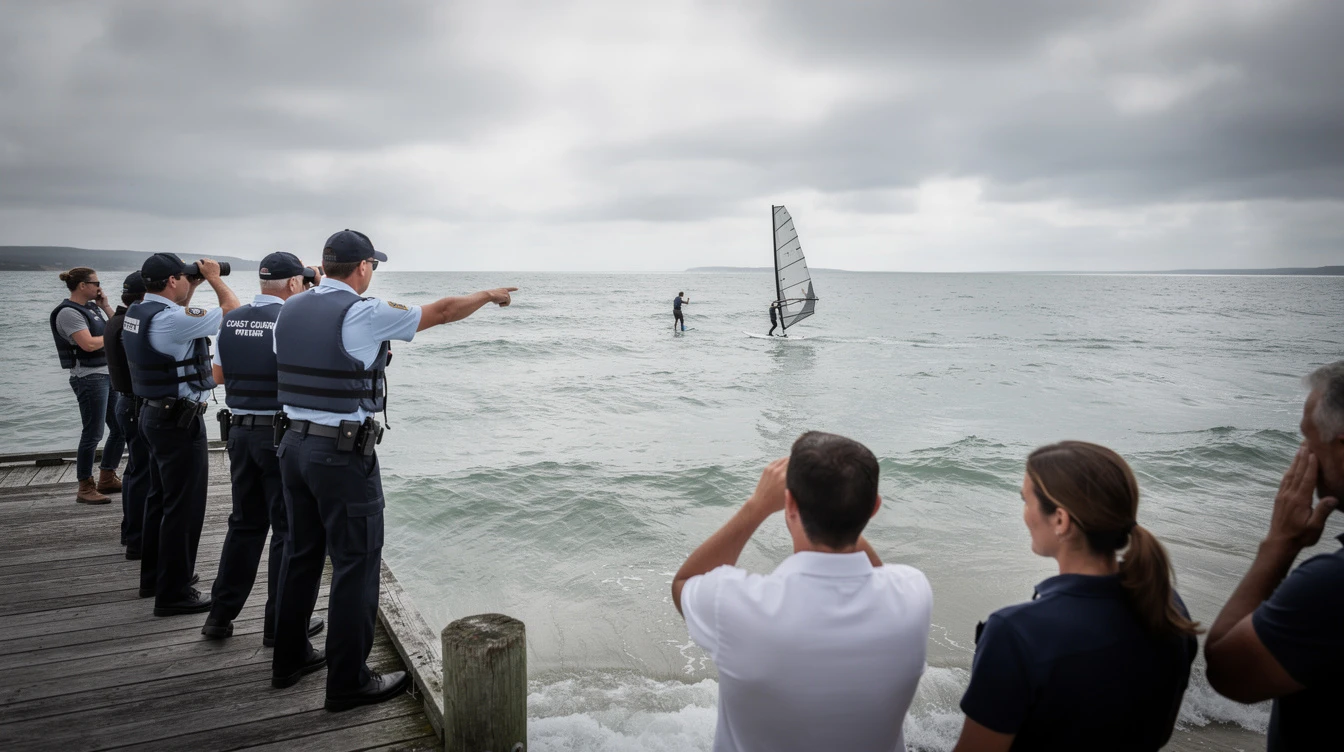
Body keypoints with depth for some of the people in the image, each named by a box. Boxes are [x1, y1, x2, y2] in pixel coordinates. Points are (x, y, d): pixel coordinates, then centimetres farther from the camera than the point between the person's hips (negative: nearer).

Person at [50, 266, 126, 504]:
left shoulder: (92, 307, 13)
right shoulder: (69, 313, -12)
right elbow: (89, 344, -22)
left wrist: (105, 306, 4)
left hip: (109, 375, 9)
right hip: (89, 378, -9)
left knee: (120, 428, 13)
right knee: (93, 435, -6)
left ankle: (107, 479, 24)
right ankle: (85, 489, 3)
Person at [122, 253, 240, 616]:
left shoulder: (138, 312, 7)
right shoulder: (172, 318, -22)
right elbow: (233, 311, -15)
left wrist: (195, 284, 20)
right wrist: (215, 278, -1)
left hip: (154, 413, 10)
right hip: (180, 420, -10)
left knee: (160, 497, 20)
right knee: (183, 506, -3)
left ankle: (153, 576, 32)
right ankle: (173, 593, 4)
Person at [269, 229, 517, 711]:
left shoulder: (290, 310, 6)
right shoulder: (364, 314, -14)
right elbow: (440, 313, -5)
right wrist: (490, 295, 11)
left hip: (294, 444, 8)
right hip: (344, 454, -8)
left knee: (301, 552, 19)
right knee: (356, 563, 1)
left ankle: (289, 659, 32)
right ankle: (349, 682, 9)